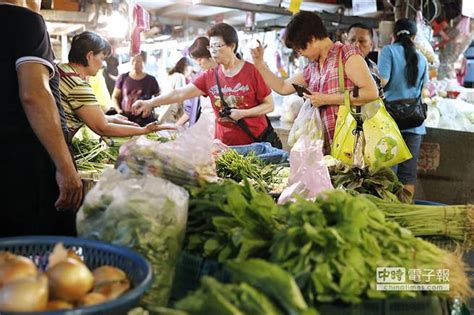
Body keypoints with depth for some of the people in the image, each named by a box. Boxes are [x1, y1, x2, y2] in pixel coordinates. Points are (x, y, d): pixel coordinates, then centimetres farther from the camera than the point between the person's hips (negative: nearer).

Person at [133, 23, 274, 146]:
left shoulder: (252, 71, -9)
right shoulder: (209, 76, 1)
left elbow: (269, 105, -5)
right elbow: (180, 94, -6)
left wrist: (243, 113, -18)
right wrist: (150, 103, -16)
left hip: (256, 141, -3)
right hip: (225, 144, 3)